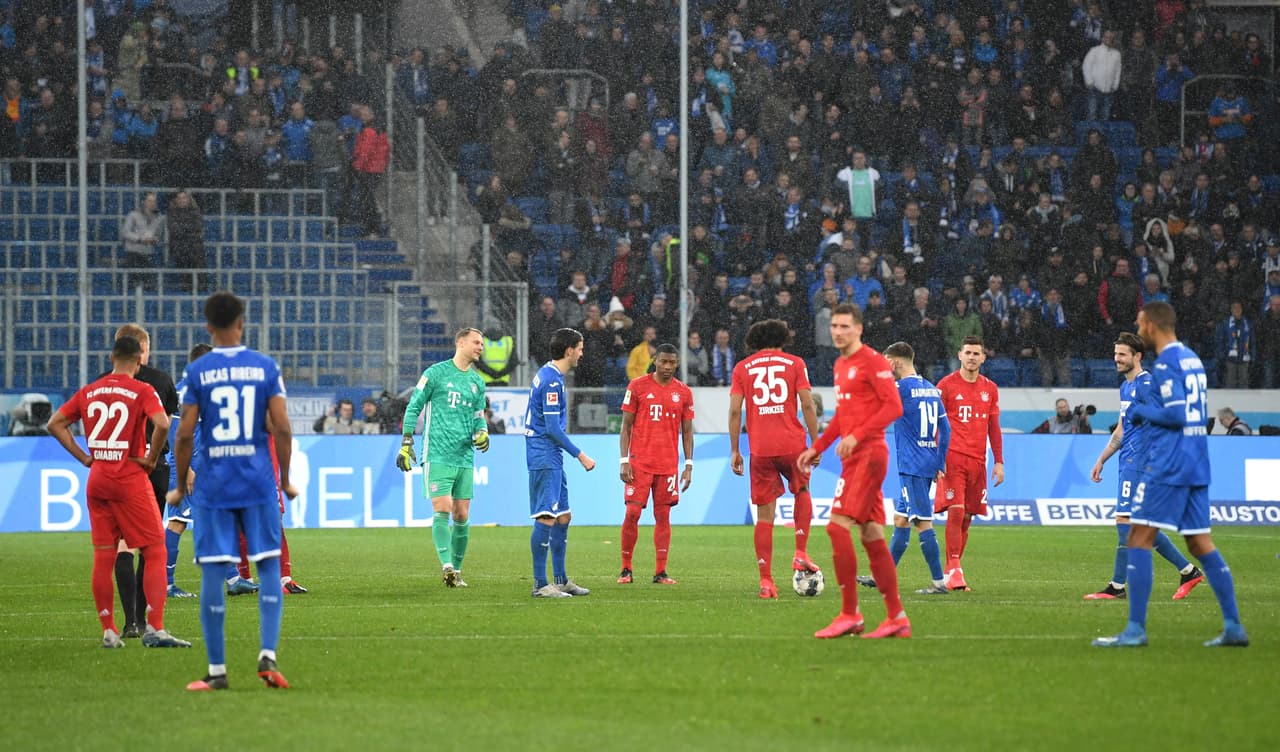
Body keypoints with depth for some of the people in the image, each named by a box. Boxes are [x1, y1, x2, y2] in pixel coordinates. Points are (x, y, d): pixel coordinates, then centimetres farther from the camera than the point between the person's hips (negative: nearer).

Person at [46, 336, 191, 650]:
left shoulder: (88, 392, 8)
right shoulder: (142, 391, -7)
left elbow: (55, 424, 8)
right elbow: (162, 424, -23)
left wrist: (84, 458, 7)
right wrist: (151, 458, -9)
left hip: (97, 481, 5)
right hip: (131, 481, -5)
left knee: (103, 558, 8)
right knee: (155, 553, -1)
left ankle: (109, 631, 10)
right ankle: (155, 629, -11)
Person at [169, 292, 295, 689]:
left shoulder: (196, 372, -2)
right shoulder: (265, 367, 1)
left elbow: (185, 434, -4)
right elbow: (282, 427, -3)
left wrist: (180, 486, 7)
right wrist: (285, 480, 8)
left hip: (213, 487, -1)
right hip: (258, 483, 1)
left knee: (213, 573, 2)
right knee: (269, 567, 8)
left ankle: (217, 670, 3)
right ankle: (267, 655, -7)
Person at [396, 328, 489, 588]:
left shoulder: (477, 382, 16)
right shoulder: (436, 373, -1)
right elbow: (414, 407, 1)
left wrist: (482, 432, 2)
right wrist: (406, 443, -4)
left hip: (465, 458, 6)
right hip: (437, 456, -6)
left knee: (462, 517, 5)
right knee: (442, 510, -15)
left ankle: (456, 570, 14)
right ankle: (447, 565, -23)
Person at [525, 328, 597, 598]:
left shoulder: (548, 374, 15)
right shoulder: (552, 381, -16)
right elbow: (553, 427, -19)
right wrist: (580, 455, -14)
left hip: (551, 458, 11)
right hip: (545, 456, -11)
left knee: (563, 517, 14)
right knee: (547, 518, -11)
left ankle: (560, 580, 20)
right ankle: (540, 584, -11)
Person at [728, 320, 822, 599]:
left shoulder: (742, 368, 9)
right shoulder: (794, 363, 6)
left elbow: (734, 411, 2)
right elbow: (807, 405, -1)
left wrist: (734, 451, 7)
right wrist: (815, 444, 4)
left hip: (760, 449, 0)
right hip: (792, 444, 0)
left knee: (764, 515, 4)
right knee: (802, 492, 26)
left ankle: (766, 580, -2)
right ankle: (801, 553, 11)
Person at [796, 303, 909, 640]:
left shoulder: (872, 362, -9)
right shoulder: (841, 365, 19)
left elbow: (894, 407, -16)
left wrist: (857, 436, -23)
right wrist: (817, 448, 22)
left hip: (867, 454, -9)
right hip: (854, 457, 9)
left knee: (838, 526, -15)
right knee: (872, 535, 8)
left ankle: (850, 615, -13)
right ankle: (897, 618, 10)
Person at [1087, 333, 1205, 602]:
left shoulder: (1146, 385, -11)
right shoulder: (1126, 387, 19)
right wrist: (1101, 461, 27)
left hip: (1138, 463, -10)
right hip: (1129, 464, 10)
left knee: (1124, 520, -10)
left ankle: (1117, 586, -8)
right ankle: (1188, 571, 17)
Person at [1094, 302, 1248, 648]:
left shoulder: (1166, 364, -12)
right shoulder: (1192, 359, 15)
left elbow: (1176, 414, -21)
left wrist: (1142, 411, -6)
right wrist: (1147, 413, 17)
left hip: (1167, 465, -9)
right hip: (1196, 465, 9)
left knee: (1139, 539, -5)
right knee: (1201, 543, 10)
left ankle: (1135, 629, -9)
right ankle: (1234, 626, 7)